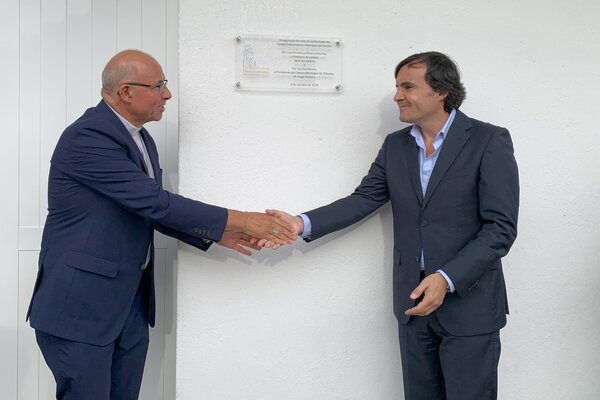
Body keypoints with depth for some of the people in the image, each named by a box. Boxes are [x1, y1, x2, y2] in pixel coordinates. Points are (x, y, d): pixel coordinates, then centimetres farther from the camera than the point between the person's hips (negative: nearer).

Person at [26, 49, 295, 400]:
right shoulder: (87, 137, -19)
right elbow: (153, 201, -25)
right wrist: (239, 220, -21)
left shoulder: (142, 139, 9)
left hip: (132, 301, 8)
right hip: (82, 303, -8)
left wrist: (215, 233, 3)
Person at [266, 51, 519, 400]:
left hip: (469, 302, -5)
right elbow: (363, 200, 2)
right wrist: (302, 223, -12)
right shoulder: (395, 145, 7)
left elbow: (501, 227, -14)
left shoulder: (489, 141, -11)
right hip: (413, 300, 5)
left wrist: (446, 279, -23)